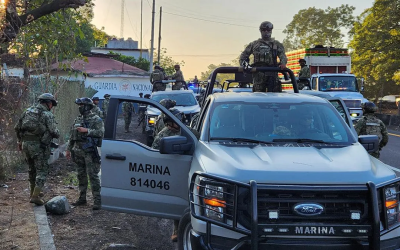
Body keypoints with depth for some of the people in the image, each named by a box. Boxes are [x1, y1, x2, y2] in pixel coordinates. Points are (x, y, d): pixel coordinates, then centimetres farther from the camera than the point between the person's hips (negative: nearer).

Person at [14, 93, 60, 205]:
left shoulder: (28, 111, 11)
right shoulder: (48, 114, -8)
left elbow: (17, 127, 13)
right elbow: (54, 132, -15)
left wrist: (20, 141, 24)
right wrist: (57, 134, 8)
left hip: (26, 145, 7)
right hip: (39, 145, -6)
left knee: (32, 170, 21)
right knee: (42, 171, 1)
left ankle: (33, 193, 30)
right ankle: (35, 196, -7)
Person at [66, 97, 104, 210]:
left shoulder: (96, 119, -6)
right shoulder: (78, 119, 15)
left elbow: (101, 132, -20)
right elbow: (72, 136, 21)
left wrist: (87, 131, -25)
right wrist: (69, 149, 19)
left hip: (90, 152, -7)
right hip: (78, 151, 7)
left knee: (93, 175, -9)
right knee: (81, 176, 12)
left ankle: (97, 200, -6)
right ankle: (82, 198, 22)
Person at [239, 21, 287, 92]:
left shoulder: (276, 44, 17)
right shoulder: (254, 44, 19)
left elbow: (282, 55, 5)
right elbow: (244, 55, 22)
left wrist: (283, 63, -17)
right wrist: (244, 63, 2)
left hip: (272, 73, -1)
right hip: (258, 73, 1)